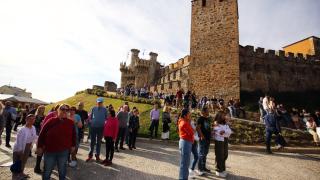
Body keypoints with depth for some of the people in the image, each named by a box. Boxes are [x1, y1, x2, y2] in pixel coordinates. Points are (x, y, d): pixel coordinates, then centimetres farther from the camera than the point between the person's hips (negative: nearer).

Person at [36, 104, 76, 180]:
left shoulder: (71, 123, -3)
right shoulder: (51, 121, -8)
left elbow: (73, 135, 9)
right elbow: (42, 134, -1)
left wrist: (73, 145, 12)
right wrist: (39, 147, 0)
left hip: (64, 152, 1)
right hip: (49, 151, -1)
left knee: (62, 171, 17)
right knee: (47, 171, 17)